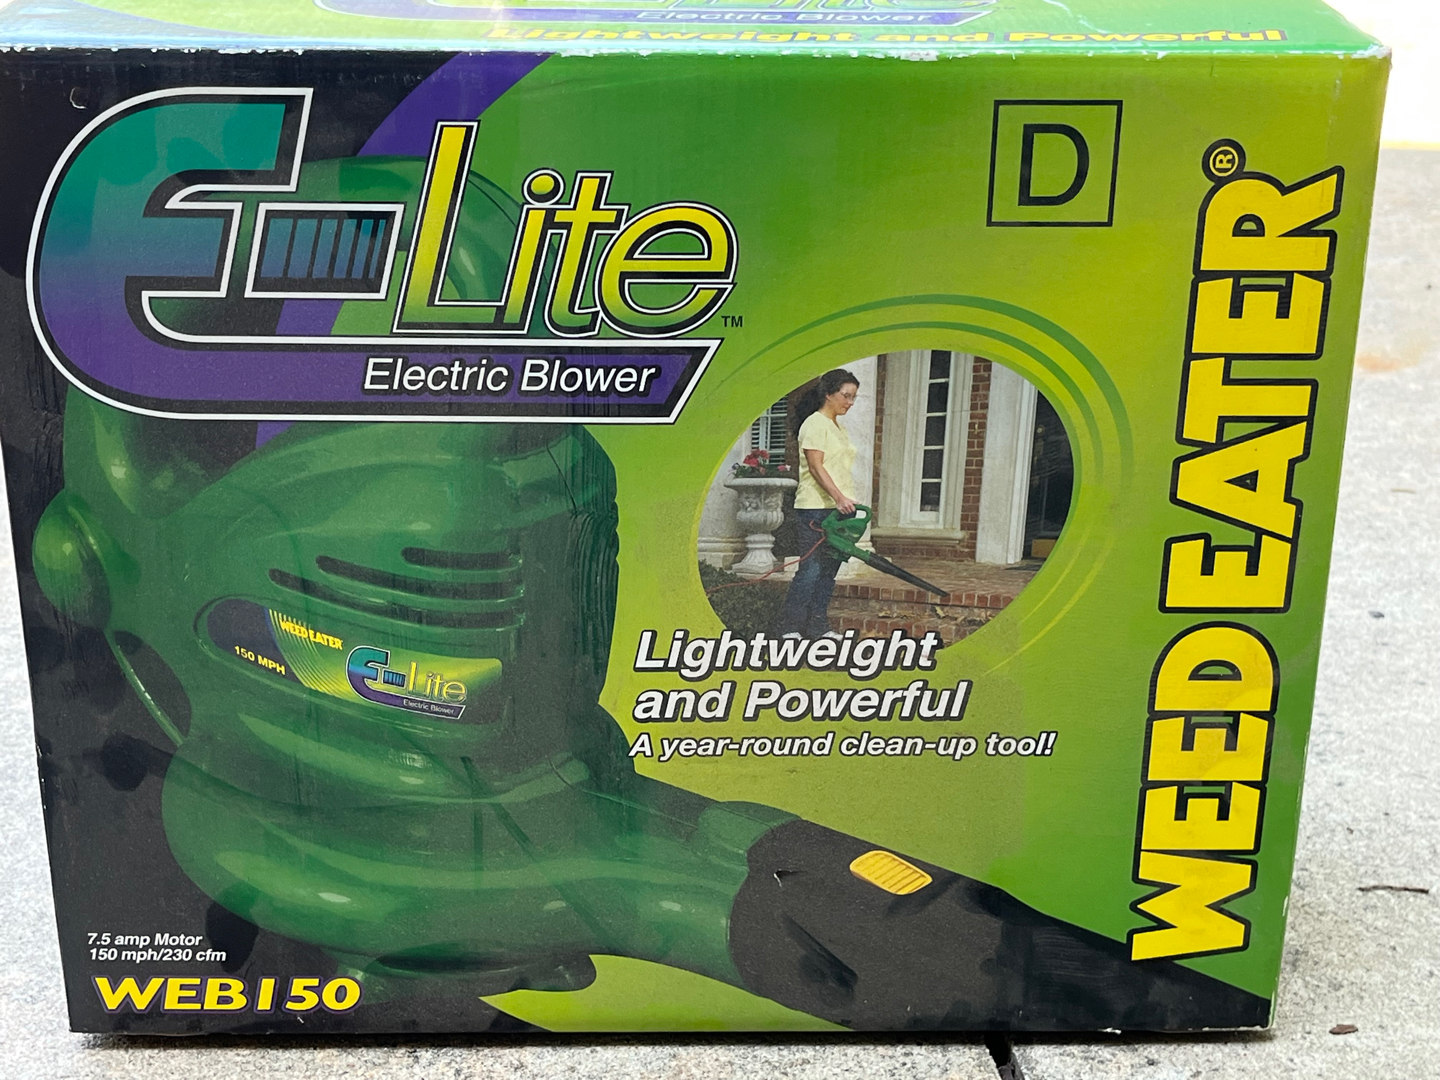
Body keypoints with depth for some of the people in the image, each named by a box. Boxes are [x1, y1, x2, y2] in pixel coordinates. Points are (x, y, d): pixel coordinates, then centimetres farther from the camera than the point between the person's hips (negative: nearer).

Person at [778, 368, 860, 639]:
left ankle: (818, 626, 12)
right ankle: (790, 627, -4)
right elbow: (816, 467, -17)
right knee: (812, 569, -10)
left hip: (838, 509, 9)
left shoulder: (838, 427, 20)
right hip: (816, 508, -9)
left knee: (829, 569, 8)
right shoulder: (815, 424, -8)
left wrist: (847, 501, 15)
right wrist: (839, 497, -26)